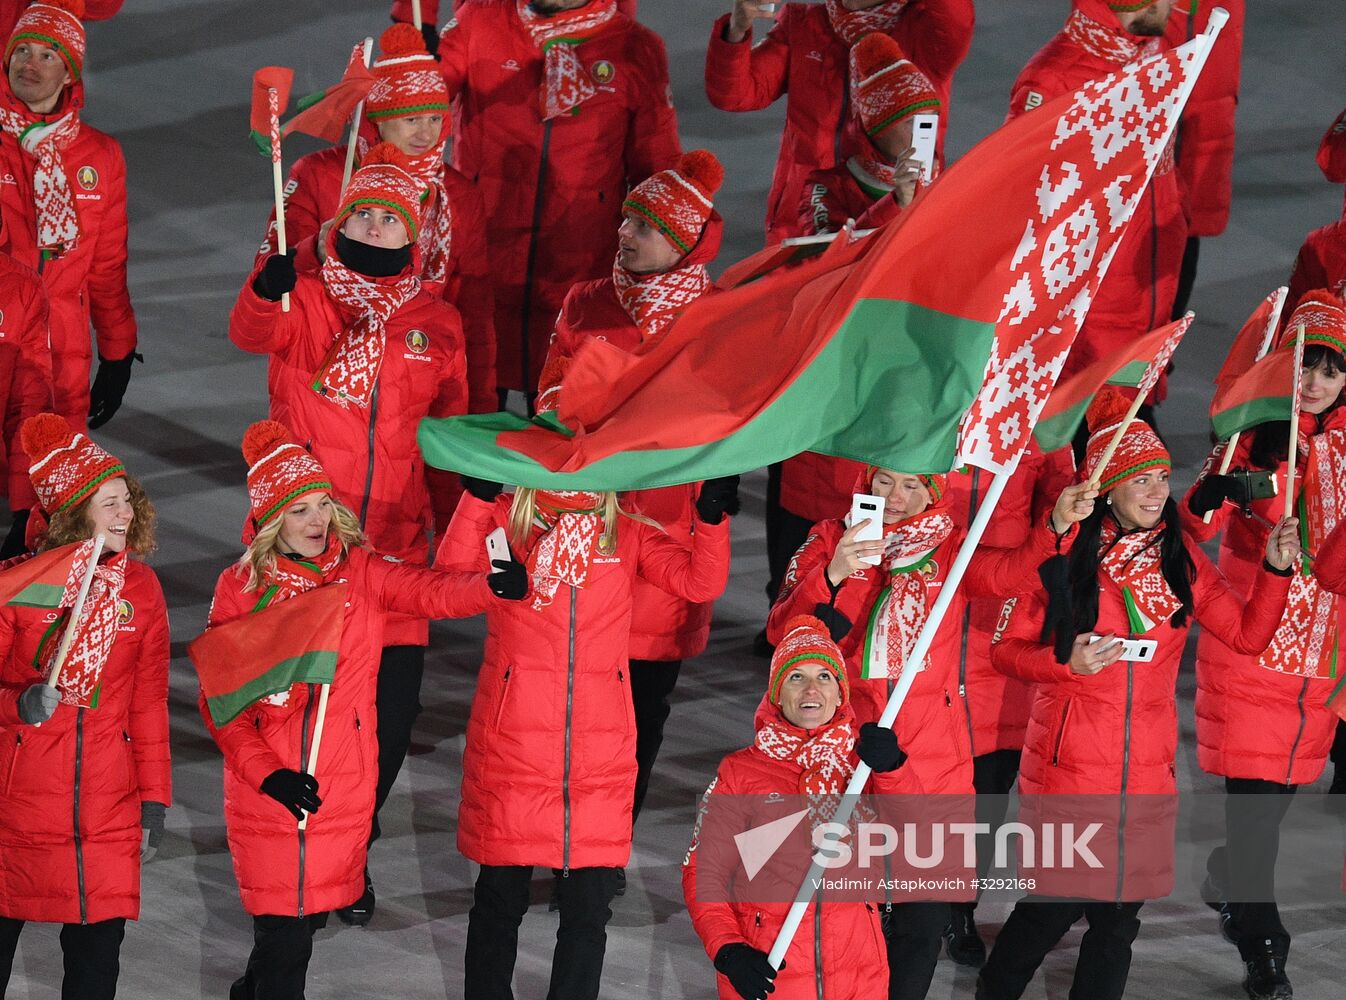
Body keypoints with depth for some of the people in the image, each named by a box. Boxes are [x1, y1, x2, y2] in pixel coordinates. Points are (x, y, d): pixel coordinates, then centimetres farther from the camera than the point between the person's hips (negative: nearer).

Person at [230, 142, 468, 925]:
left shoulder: (438, 323, 9)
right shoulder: (305, 301, 1)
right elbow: (252, 331, -23)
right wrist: (269, 289, -45)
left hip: (398, 538, 2)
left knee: (395, 701, 1)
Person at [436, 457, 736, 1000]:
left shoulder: (628, 537, 7)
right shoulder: (505, 523, 0)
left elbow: (700, 582, -6)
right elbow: (452, 575, -18)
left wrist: (712, 513, -20)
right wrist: (478, 496, -27)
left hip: (601, 749, 2)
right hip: (511, 746, -2)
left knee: (590, 904, 5)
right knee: (501, 895, 9)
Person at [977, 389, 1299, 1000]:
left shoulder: (1179, 557, 5)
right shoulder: (1065, 554, -7)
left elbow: (1248, 633, 9)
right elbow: (1006, 647, -2)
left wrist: (1276, 570, -5)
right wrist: (1066, 661, -18)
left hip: (1146, 767, 4)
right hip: (1067, 762, -4)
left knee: (1120, 912, 8)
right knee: (1056, 904, -3)